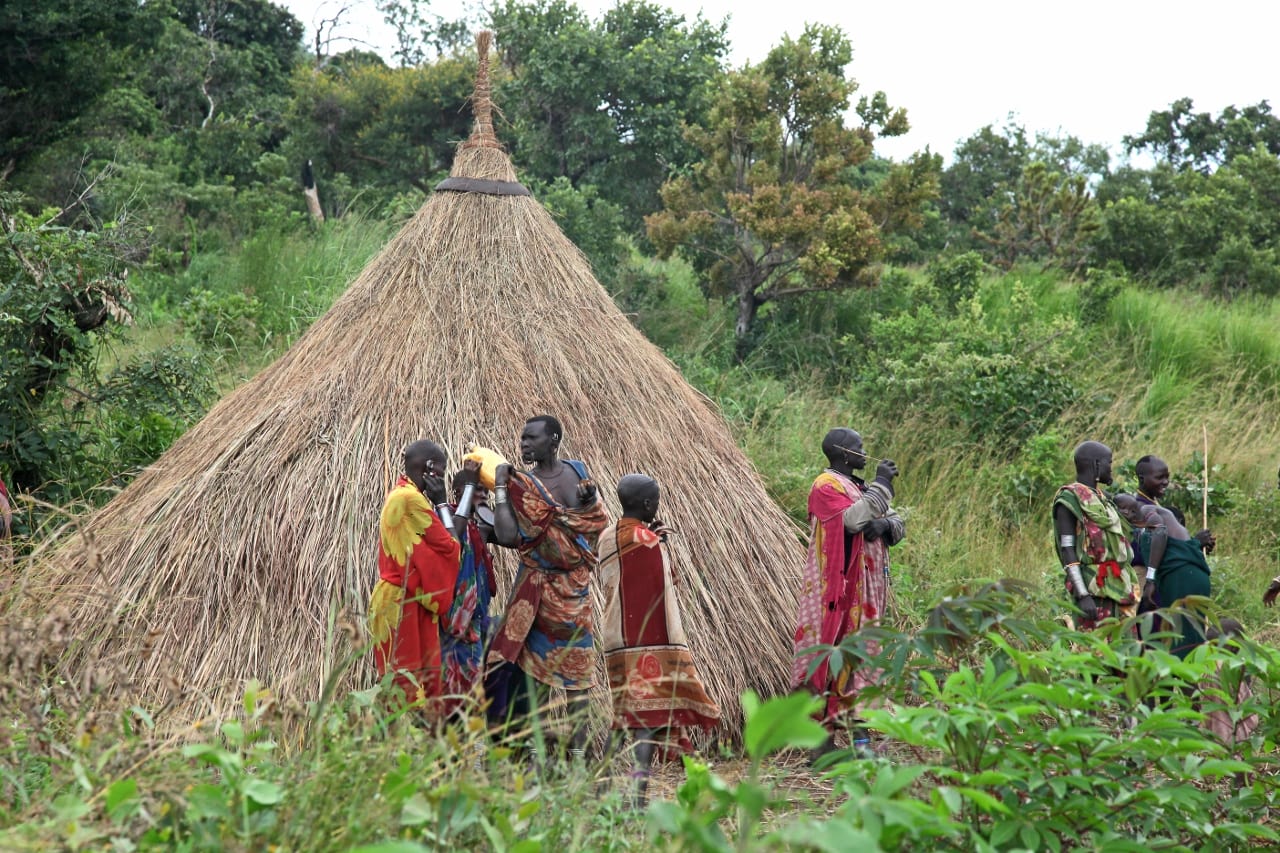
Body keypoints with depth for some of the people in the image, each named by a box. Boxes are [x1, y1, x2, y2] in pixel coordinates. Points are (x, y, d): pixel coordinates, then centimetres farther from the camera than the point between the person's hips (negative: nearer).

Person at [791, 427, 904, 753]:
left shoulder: (860, 488, 19)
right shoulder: (826, 486, -7)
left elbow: (899, 526, 14)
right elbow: (853, 519, -24)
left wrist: (884, 525, -9)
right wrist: (881, 483, -15)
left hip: (865, 589, 8)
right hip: (837, 589, -8)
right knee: (829, 658, -7)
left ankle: (860, 733, 14)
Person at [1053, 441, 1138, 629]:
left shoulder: (1101, 497, 19)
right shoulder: (1069, 498, -7)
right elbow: (1067, 552, -14)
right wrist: (1082, 596, -22)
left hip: (1117, 588, 9)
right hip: (1093, 590, -9)